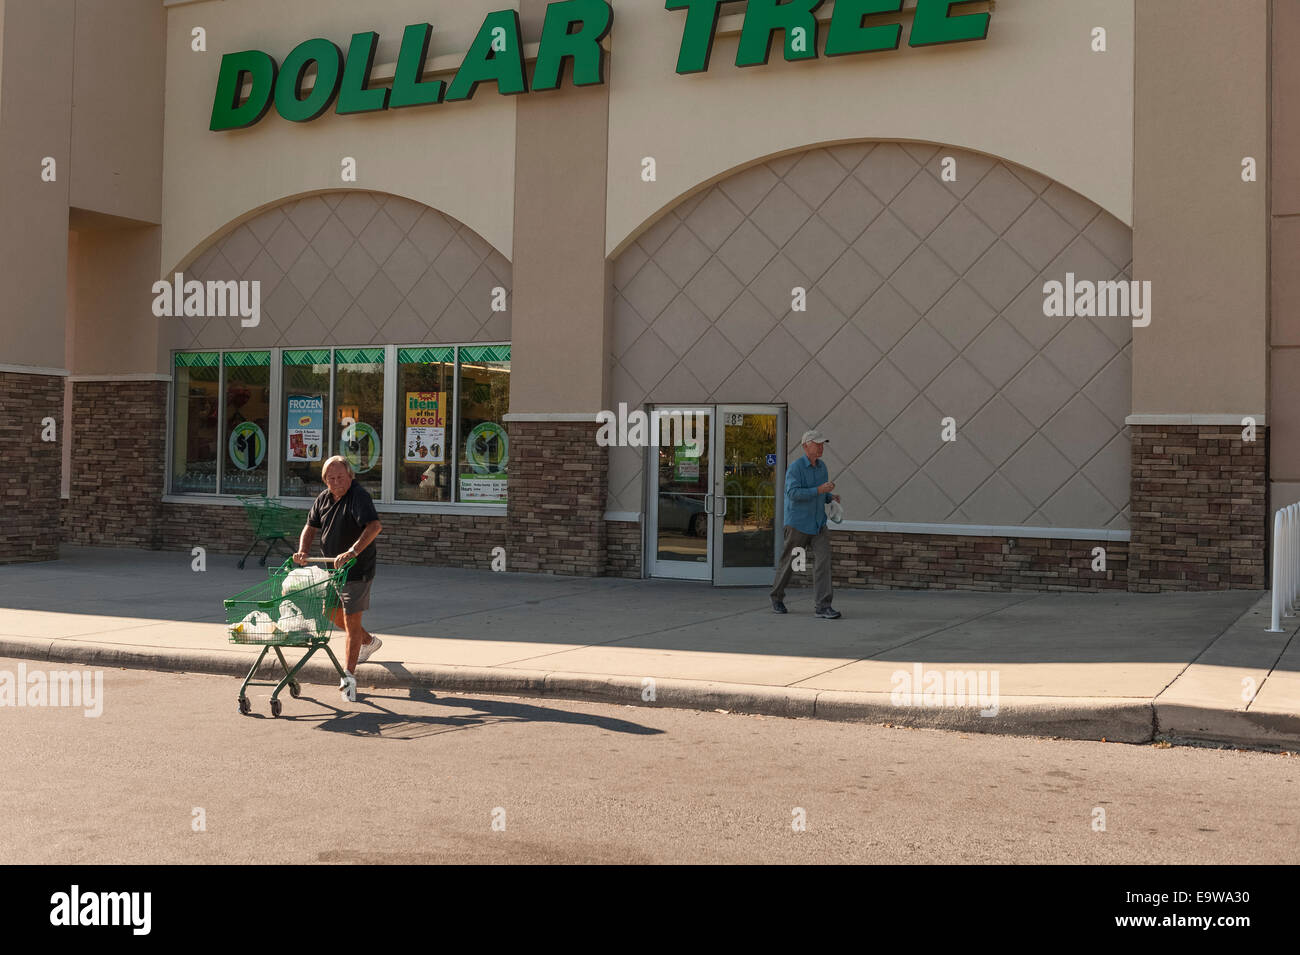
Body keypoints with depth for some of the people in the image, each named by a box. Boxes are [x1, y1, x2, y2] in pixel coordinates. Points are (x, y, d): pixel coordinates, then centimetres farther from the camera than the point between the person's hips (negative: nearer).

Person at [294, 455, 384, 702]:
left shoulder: (359, 496, -20)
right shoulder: (323, 498, 6)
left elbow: (375, 526, -33)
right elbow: (311, 526, 14)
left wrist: (352, 552, -43)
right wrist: (303, 552, -4)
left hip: (357, 570, -8)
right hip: (332, 569, 8)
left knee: (351, 620, -6)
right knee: (334, 616, 19)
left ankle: (349, 677, 0)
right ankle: (369, 642, 44)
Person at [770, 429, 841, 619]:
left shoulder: (821, 466, 10)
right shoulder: (795, 468, -13)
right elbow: (793, 493, -25)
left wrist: (831, 497, 3)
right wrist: (819, 490, -29)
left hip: (819, 524, 6)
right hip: (798, 523, -5)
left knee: (823, 560, -9)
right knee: (788, 562, 7)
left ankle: (823, 605, -12)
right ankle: (777, 598, 28)